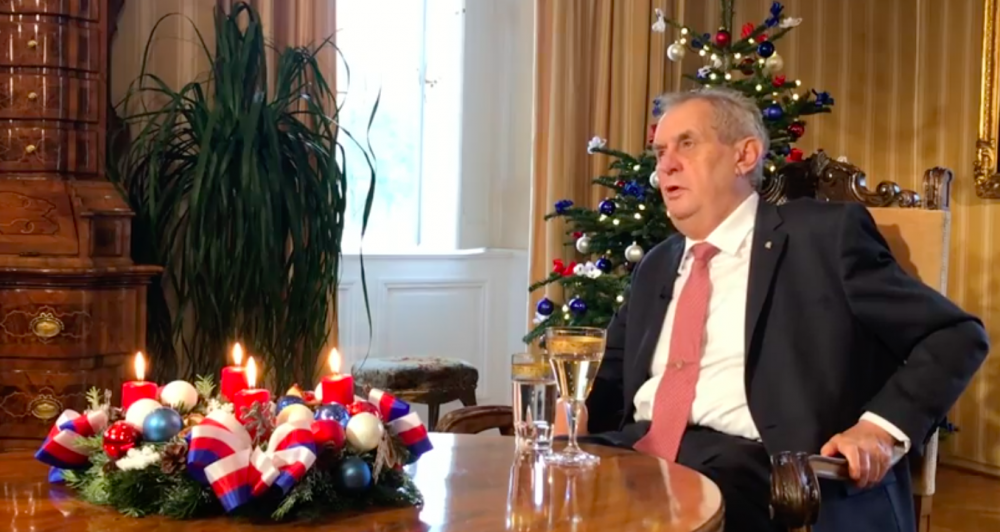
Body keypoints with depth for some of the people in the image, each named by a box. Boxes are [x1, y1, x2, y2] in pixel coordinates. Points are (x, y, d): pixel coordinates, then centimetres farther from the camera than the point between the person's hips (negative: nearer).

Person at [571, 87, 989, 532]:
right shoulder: (656, 267, 22)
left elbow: (956, 334, 3)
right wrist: (578, 413, 2)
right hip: (637, 454, 6)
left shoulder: (825, 235, 3)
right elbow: (616, 382, 26)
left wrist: (882, 426, -13)